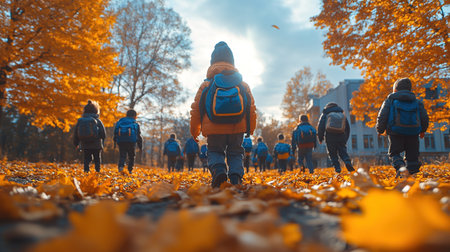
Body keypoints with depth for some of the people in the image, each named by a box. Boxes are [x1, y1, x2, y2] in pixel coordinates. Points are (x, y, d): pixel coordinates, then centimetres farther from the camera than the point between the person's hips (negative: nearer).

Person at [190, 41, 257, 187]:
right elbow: (252, 109, 13)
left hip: (214, 129, -1)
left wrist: (194, 131, 18)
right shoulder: (244, 85, 10)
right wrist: (251, 128, 25)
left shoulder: (206, 85, 5)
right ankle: (236, 178, -6)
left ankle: (219, 170, -18)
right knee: (235, 154, 15)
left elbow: (196, 109, 7)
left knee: (214, 152, 14)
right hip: (237, 129, 1)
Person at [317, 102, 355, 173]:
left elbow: (320, 127, 0)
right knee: (343, 151, 8)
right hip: (341, 137, 2)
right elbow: (347, 128, 20)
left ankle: (337, 168, -4)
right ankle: (348, 162, -18)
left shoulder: (325, 114, 9)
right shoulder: (342, 115, 19)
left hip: (330, 138, -2)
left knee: (332, 154, 7)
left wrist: (320, 139, 6)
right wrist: (345, 139, 25)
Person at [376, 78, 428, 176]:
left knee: (394, 153, 5)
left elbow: (382, 117, -2)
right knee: (412, 155, 12)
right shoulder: (417, 102, 14)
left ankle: (400, 167, -22)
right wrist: (422, 130, 31)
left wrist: (380, 130, 12)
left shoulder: (390, 101, 4)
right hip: (413, 133, 3)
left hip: (396, 133, -3)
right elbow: (425, 118, 14)